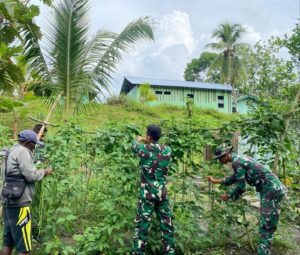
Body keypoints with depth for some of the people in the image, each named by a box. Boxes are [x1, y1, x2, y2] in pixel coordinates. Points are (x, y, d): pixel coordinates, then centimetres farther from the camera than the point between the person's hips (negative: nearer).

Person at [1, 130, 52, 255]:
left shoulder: (10, 152, 19)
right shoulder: (23, 151, -10)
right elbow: (30, 176, -16)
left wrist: (39, 172, 15)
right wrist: (44, 172, 1)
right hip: (19, 203, -10)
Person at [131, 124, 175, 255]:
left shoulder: (144, 149, -9)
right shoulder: (167, 150, -1)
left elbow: (134, 147, 13)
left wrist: (139, 140, 35)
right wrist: (149, 143, 34)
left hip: (147, 193, -3)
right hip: (162, 193, 4)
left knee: (142, 224, 5)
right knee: (166, 223, 13)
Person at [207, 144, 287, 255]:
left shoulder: (237, 162, -15)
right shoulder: (240, 158, 16)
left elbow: (241, 187, -14)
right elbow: (234, 178, 30)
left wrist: (228, 196, 2)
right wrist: (215, 181, 32)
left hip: (271, 190, -10)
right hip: (274, 188, 10)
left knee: (266, 226, -8)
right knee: (267, 224, 17)